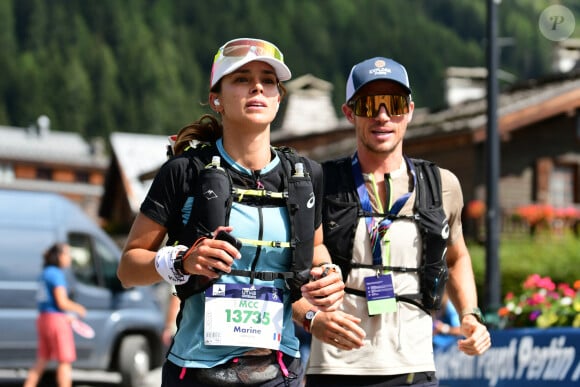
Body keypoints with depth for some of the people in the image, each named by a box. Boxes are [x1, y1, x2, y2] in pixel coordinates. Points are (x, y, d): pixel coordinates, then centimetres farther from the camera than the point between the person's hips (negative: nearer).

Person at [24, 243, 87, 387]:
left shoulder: (45, 273, 16)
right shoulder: (56, 274, -13)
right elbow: (62, 302, -19)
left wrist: (66, 317, 19)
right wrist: (79, 309, -2)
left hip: (43, 317, 9)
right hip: (56, 319, -9)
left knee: (42, 361, 13)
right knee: (64, 361, -2)